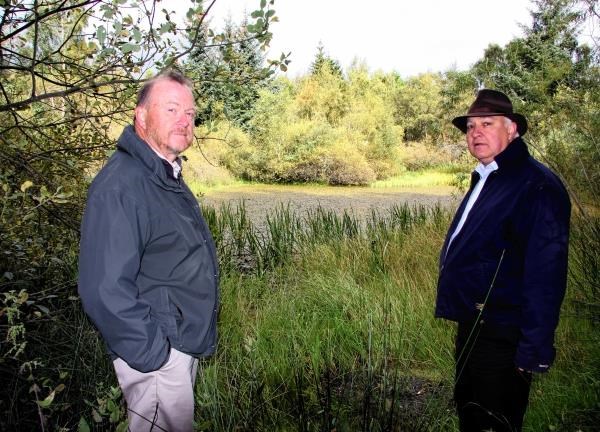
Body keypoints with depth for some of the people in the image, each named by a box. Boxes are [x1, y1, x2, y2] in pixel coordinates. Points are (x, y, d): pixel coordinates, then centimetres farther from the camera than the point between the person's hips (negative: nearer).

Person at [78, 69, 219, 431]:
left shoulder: (170, 177, 9)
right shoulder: (120, 185, -24)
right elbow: (105, 290, -29)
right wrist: (152, 355, -23)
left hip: (187, 344, 10)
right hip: (157, 356, -10)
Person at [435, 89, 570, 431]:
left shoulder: (537, 185, -18)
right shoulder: (485, 179, 12)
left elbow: (545, 271, -23)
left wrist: (535, 350, -24)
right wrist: (467, 322, 19)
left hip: (503, 338, -10)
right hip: (473, 327, 10)